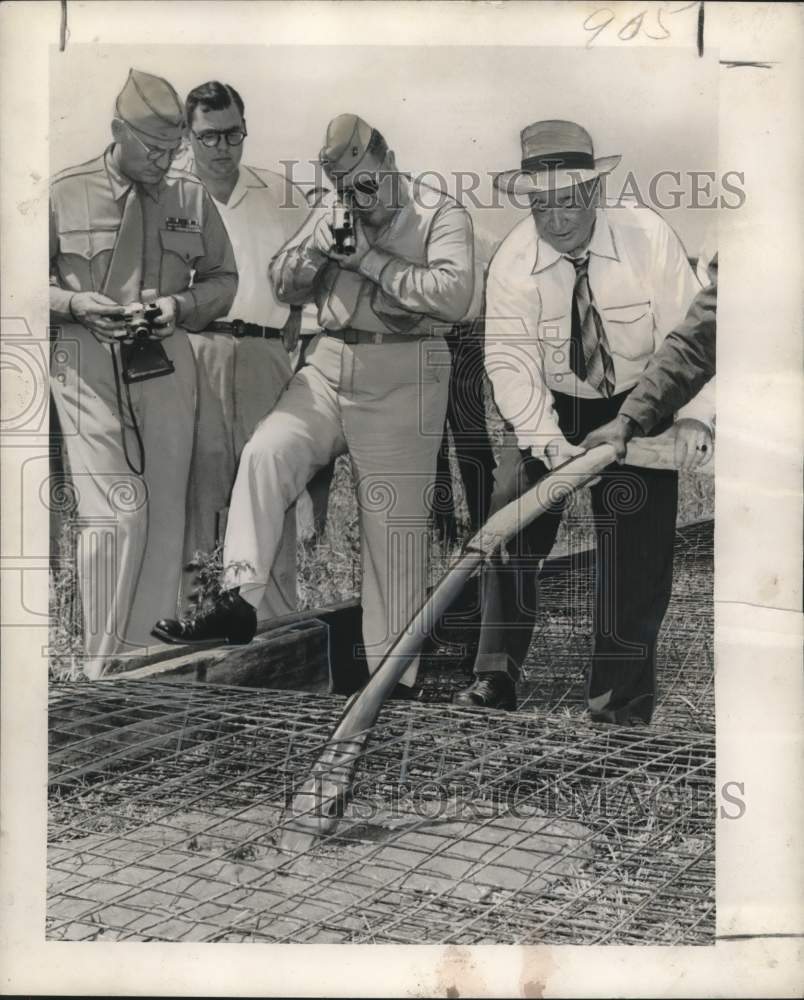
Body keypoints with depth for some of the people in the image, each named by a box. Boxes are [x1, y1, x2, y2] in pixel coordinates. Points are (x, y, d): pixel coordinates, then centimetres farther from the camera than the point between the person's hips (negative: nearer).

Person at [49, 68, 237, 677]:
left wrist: (182, 304, -6)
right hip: (89, 369, -3)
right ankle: (103, 667, 6)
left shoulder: (192, 198, 8)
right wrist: (76, 304, -13)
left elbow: (223, 278, 14)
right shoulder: (65, 194, 1)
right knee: (115, 513, -10)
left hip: (168, 367, 3)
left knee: (165, 513, 5)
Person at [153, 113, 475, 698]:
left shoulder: (440, 214, -2)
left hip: (402, 380, -5)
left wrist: (371, 258, -15)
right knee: (266, 451, -19)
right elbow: (284, 286, 14)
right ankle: (240, 600, -13)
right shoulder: (333, 209, 16)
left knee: (395, 527, -2)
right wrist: (322, 246, -5)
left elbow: (455, 296, -17)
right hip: (329, 367, 5)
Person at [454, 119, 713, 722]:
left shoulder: (648, 237, -17)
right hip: (548, 405, 1)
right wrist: (547, 440, -33)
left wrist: (691, 416, -29)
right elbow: (510, 356, -21)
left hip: (636, 403, 0)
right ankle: (497, 676, -3)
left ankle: (622, 695, 6)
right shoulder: (513, 260, -16)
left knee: (638, 541, -5)